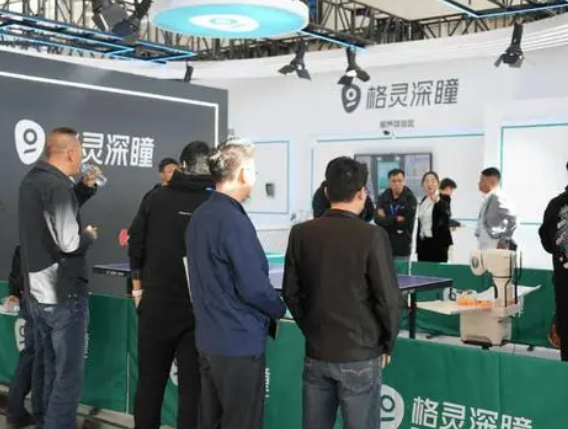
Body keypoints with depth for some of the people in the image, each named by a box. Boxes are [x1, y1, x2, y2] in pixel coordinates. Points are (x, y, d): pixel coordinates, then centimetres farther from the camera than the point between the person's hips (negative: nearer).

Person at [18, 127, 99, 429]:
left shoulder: (32, 180, 9)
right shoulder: (57, 185, -20)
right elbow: (68, 243, -25)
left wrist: (86, 187, 11)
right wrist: (89, 235, -6)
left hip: (38, 291, 10)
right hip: (64, 295, -9)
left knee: (44, 366, 20)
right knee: (68, 374, -2)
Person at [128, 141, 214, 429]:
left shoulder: (156, 198, 0)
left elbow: (136, 246, 5)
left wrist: (138, 287, 17)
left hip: (156, 305, 2)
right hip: (199, 309, -2)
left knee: (149, 383, 15)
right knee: (192, 388, 7)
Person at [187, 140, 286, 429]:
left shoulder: (200, 216, 8)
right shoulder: (234, 221, -20)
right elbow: (253, 286, -21)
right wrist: (279, 310, -1)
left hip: (209, 339, 9)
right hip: (239, 342, -9)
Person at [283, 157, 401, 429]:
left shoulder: (301, 233, -2)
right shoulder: (372, 236, -14)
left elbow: (291, 293, 5)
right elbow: (388, 299, -11)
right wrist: (387, 344, 4)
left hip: (316, 353, 4)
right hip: (360, 356, -4)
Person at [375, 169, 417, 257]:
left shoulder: (410, 199, -6)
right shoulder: (382, 197, 4)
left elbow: (405, 222, -14)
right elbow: (378, 219, -7)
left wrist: (386, 219, -9)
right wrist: (396, 219, -17)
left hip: (403, 246, -3)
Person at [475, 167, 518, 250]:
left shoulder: (497, 197, -14)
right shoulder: (487, 198, 13)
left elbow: (513, 218, -20)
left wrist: (505, 240, -16)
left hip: (495, 247, -9)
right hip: (485, 247, 9)